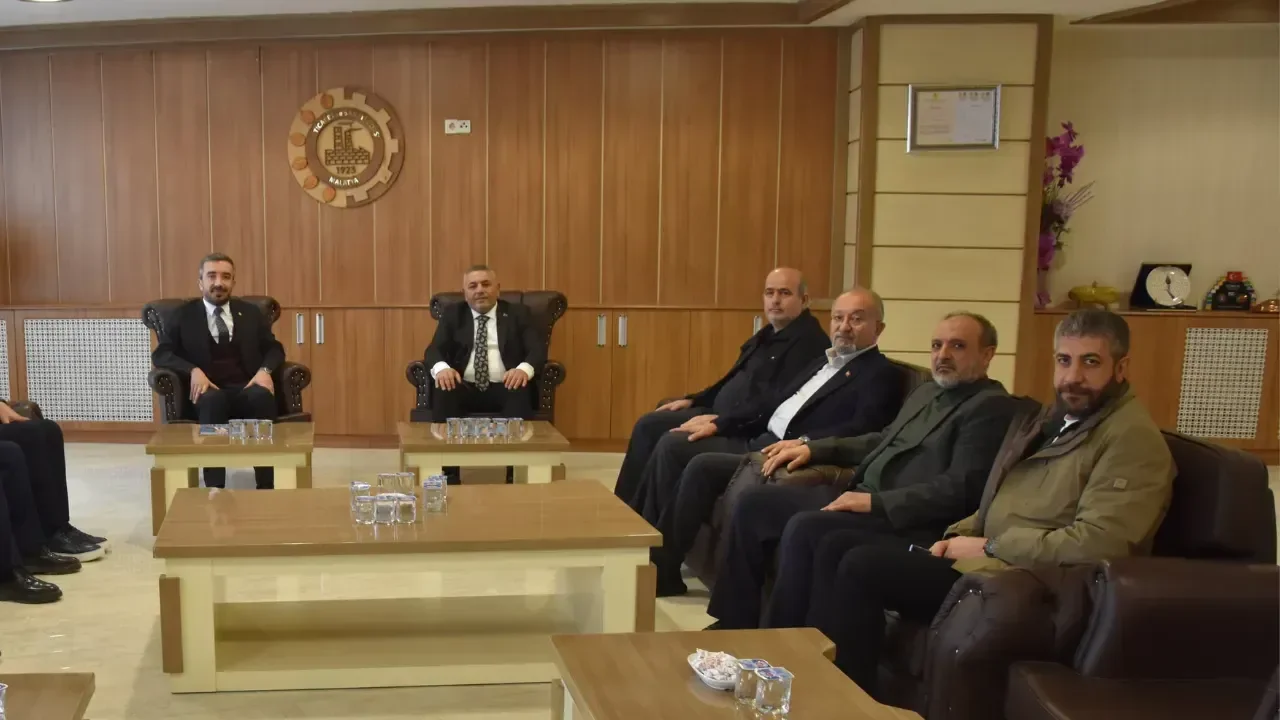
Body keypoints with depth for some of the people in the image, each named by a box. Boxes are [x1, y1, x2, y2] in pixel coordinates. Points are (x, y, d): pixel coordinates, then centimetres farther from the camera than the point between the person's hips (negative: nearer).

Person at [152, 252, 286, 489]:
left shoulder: (250, 313, 18)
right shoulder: (182, 315, 12)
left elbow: (274, 348, 16)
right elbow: (161, 354, 4)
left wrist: (265, 370, -8)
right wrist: (193, 370, -15)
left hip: (246, 389, 2)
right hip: (208, 390, -1)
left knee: (263, 395, -36)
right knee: (213, 399, -39)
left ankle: (266, 487, -35)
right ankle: (215, 488, -40)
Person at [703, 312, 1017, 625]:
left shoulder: (992, 407, -8)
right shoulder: (927, 392, 21)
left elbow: (962, 487, -19)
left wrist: (876, 502, -23)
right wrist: (814, 448, 18)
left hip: (906, 519, -9)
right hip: (860, 495, 10)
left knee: (803, 527, -31)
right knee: (753, 503, 0)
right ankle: (735, 627, 6)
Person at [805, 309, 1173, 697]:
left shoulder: (1133, 438, -11)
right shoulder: (1052, 419, 18)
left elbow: (1097, 542, -23)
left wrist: (990, 547, -15)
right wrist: (958, 536, 3)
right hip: (992, 558, 9)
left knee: (863, 564, -18)